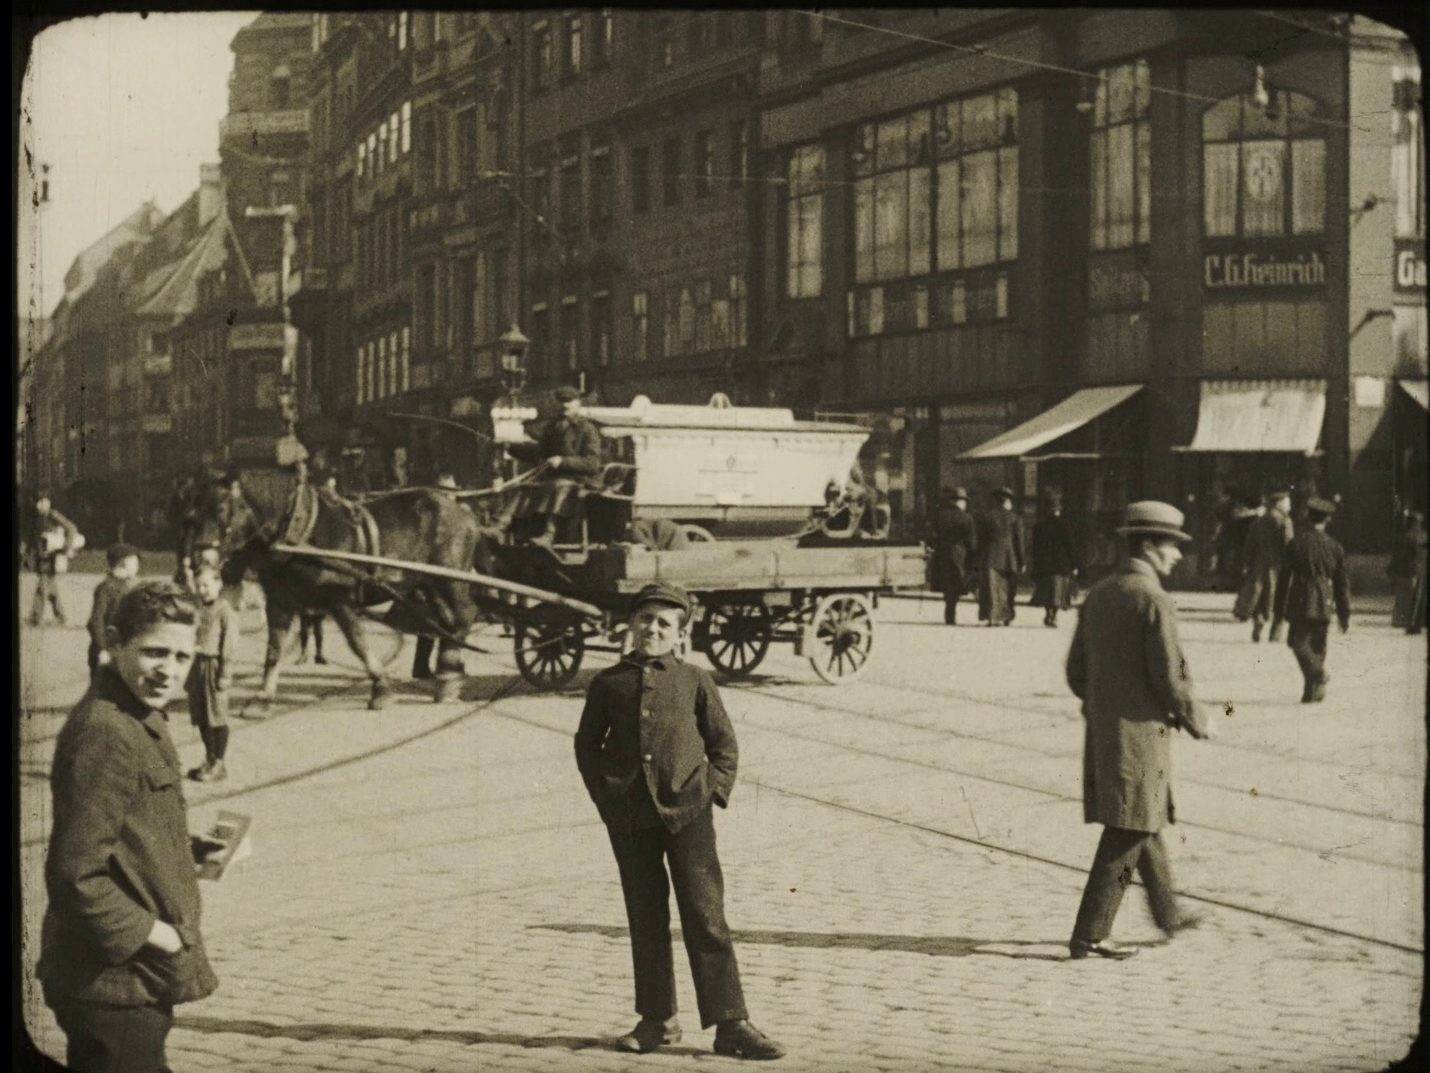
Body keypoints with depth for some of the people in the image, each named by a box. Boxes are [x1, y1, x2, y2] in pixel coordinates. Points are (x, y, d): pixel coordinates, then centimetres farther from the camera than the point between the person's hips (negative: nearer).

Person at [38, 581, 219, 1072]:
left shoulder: (141, 723, 10)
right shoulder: (104, 735, -23)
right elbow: (76, 876, -25)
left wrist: (193, 851, 9)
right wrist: (153, 934, -18)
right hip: (113, 984, -10)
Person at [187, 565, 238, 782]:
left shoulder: (225, 611, -11)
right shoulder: (198, 609, 10)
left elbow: (230, 644, -12)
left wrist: (225, 673, -15)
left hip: (214, 665, -7)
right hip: (197, 665, 7)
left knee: (217, 716, 0)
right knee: (201, 716, 12)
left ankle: (219, 764, 7)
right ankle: (209, 759, 24)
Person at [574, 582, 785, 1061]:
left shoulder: (695, 681, 5)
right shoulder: (608, 683, 7)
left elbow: (724, 743, 10)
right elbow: (587, 743, 15)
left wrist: (714, 789, -2)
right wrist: (603, 794, 4)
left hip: (687, 810, -2)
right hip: (629, 816, 2)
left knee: (706, 916, -6)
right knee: (646, 919, 9)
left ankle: (730, 1024, -4)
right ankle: (657, 1018, 20)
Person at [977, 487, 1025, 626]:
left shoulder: (986, 517, 3)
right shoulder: (1015, 519, -1)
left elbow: (981, 539, 4)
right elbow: (1019, 541, -1)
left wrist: (979, 559, 9)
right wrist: (1022, 562, 4)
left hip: (990, 559, 0)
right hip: (1008, 560, 0)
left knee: (990, 588, -2)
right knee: (1006, 589, 12)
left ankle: (991, 616, -13)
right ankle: (1004, 617, 15)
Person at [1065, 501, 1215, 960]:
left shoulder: (1098, 595, 9)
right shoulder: (1154, 601, -16)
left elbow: (1076, 669, 12)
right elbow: (1169, 678, -17)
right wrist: (1197, 722, -2)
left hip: (1101, 729, 9)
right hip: (1140, 731, -9)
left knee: (1145, 822, 22)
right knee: (1128, 833, -3)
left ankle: (1168, 913, 36)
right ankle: (1089, 935, -2)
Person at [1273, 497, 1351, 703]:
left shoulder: (1297, 543, -5)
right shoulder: (1334, 546, 5)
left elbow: (1285, 577, -4)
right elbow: (1342, 582, 9)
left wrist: (1280, 609, 3)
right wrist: (1345, 614, 15)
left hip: (1301, 603, -4)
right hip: (1324, 604, 4)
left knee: (1299, 641, -1)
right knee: (1317, 646, 11)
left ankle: (1317, 673, -25)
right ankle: (1313, 691, 12)